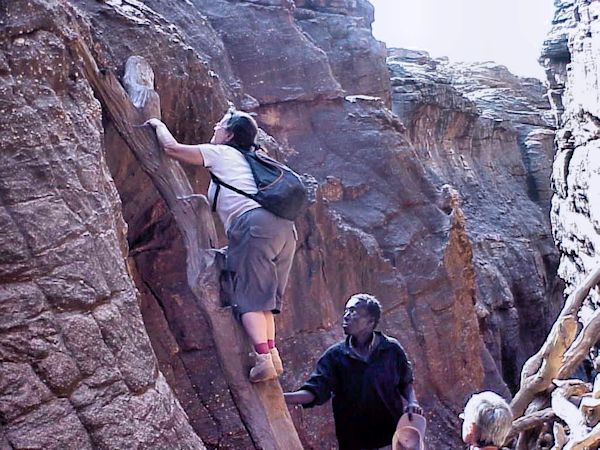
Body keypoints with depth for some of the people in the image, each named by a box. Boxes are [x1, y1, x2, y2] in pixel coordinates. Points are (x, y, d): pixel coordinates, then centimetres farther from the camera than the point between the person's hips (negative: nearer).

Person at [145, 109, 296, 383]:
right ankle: (272, 354, 4)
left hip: (257, 224, -8)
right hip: (286, 227, 8)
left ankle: (264, 359, -20)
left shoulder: (220, 153, 12)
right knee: (263, 297, 12)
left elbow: (171, 147, 14)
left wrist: (159, 125, 31)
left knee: (249, 298, -9)